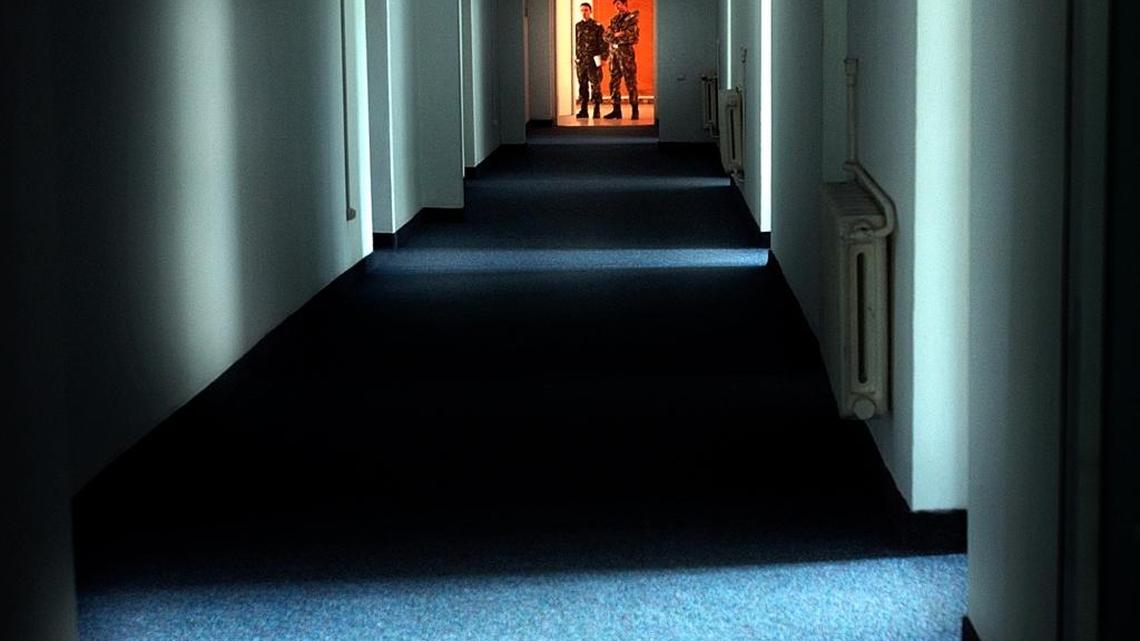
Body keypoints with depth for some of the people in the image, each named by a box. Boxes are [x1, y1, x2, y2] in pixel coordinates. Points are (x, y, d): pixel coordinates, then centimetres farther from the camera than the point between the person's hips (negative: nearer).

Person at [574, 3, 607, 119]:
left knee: (595, 85, -5)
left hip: (593, 60, -5)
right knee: (582, 86, 7)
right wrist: (576, 58, 15)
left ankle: (597, 110, 0)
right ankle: (583, 110, 12)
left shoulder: (597, 26, -4)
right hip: (581, 60, 5)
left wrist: (604, 57, -10)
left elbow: (603, 43, -4)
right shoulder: (578, 26, 12)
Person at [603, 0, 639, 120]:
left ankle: (634, 110, -2)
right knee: (614, 82, 5)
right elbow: (606, 36, 8)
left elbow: (632, 37, -12)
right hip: (613, 53, 6)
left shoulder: (632, 18, -2)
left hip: (626, 52, -6)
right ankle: (616, 109, 10)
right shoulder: (614, 19, 16)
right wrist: (617, 35, -10)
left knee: (630, 81, -5)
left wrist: (616, 36, -7)